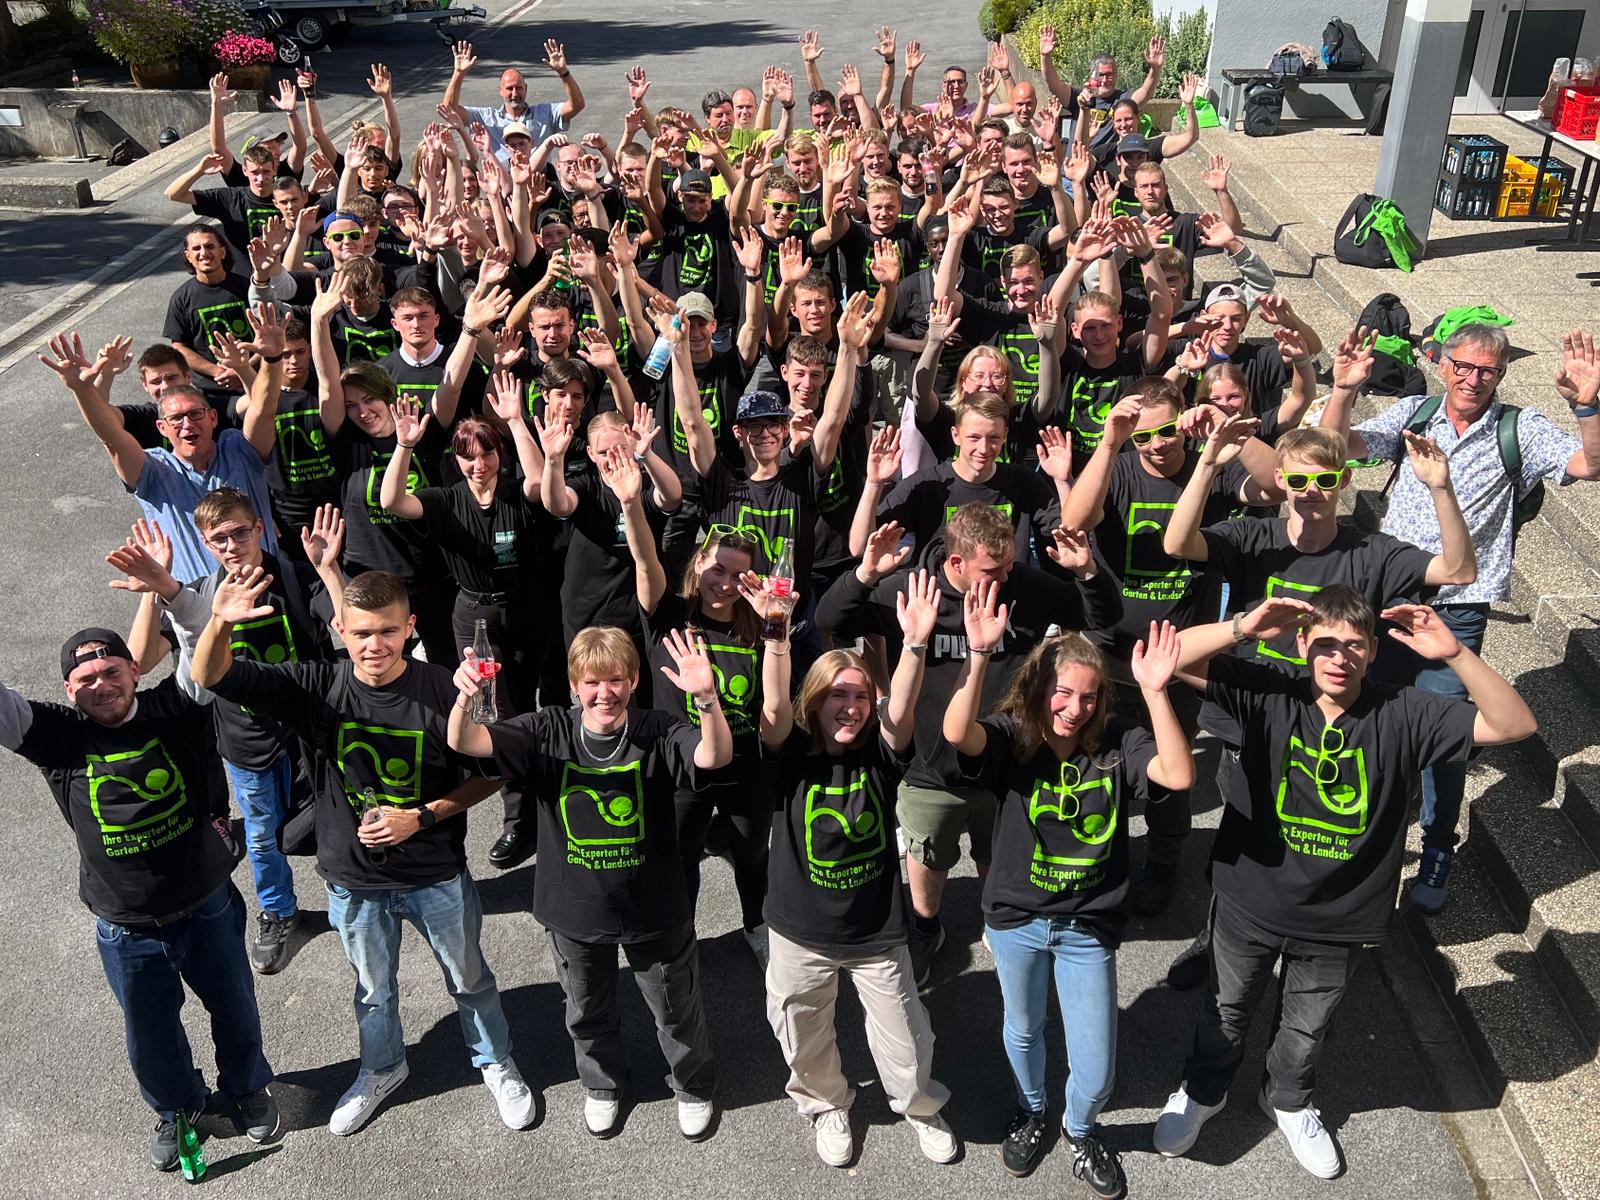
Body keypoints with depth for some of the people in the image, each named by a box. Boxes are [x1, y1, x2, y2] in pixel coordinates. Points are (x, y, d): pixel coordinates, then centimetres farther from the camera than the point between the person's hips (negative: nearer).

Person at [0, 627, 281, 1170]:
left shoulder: (174, 711, -14)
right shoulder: (59, 737, -12)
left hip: (208, 907, 0)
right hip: (127, 931, 1)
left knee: (235, 1010, 21)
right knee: (150, 1036, 21)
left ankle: (247, 1089, 51)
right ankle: (177, 1108, 52)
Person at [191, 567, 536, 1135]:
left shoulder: (443, 690, -23)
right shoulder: (317, 688, -17)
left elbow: (489, 772, -11)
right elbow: (210, 677, -21)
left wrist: (423, 816, -22)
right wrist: (220, 623, -41)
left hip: (438, 875, -2)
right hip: (355, 880, 2)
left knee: (469, 979, 22)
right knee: (373, 989, 27)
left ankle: (496, 1062, 49)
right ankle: (381, 1069, 55)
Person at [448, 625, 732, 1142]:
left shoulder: (658, 734, -20)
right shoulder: (549, 731, -14)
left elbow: (716, 756, -38)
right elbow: (466, 743, -22)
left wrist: (707, 697, -57)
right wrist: (464, 698, -44)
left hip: (654, 909, -2)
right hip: (575, 910, 2)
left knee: (676, 1008, 21)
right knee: (587, 1012, 26)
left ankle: (694, 1085, 50)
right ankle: (602, 1084, 57)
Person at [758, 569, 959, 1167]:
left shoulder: (879, 757, -11)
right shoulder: (792, 756, -13)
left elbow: (902, 708, -29)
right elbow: (773, 705, -31)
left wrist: (915, 644, -47)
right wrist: (776, 635, -47)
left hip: (878, 932, 0)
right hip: (801, 933, 0)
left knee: (904, 1038, 14)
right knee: (804, 1038, 20)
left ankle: (920, 1106, 47)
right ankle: (827, 1105, 51)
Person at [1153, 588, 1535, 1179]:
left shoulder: (1403, 714, -16)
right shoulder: (1270, 697, -19)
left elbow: (1515, 725, -21)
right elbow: (1171, 658, -25)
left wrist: (1454, 654, -34)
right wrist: (1243, 627, -40)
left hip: (1340, 919, 1)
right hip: (1249, 902, -1)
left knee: (1306, 1027, 27)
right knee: (1227, 1010, 24)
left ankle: (1288, 1101, 57)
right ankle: (1203, 1090, 53)